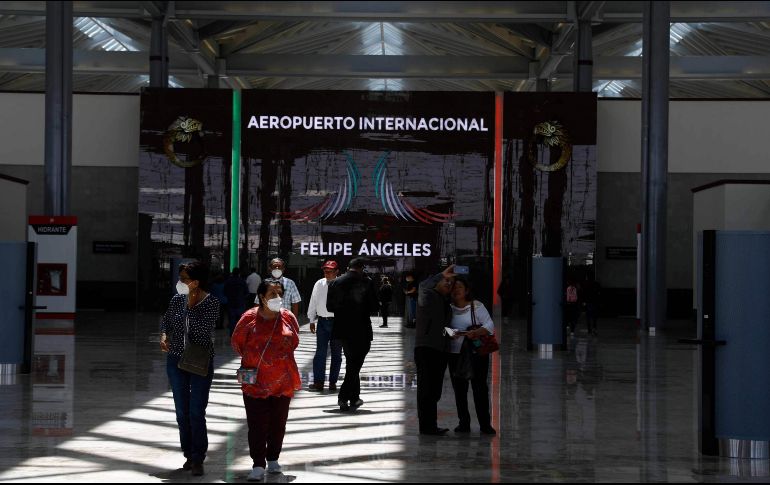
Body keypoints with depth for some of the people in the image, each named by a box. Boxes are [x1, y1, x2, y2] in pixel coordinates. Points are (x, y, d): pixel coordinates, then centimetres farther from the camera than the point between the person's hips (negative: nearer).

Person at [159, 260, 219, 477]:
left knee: (197, 412, -7)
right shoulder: (176, 300, 3)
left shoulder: (211, 303, -10)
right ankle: (189, 454, 20)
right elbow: (166, 322, 16)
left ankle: (198, 459, 0)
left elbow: (202, 329, -21)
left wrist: (191, 304, -19)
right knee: (182, 412, 9)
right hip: (176, 361, 5)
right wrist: (164, 336, -3)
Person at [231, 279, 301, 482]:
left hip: (283, 381, 3)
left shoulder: (288, 317, 1)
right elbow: (236, 343, 4)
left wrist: (280, 358, 9)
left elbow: (294, 341, 16)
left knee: (278, 423, 11)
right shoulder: (249, 318, -6)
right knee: (257, 425, -4)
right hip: (256, 381, -3)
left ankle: (273, 459, 28)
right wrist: (252, 360, 9)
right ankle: (258, 465, 2)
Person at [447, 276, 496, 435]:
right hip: (455, 354, 3)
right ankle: (464, 422, 14)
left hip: (477, 353, -3)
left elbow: (490, 325, -8)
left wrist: (475, 333, -23)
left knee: (480, 388, -3)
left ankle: (485, 423, 3)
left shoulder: (477, 306, -2)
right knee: (459, 389, 6)